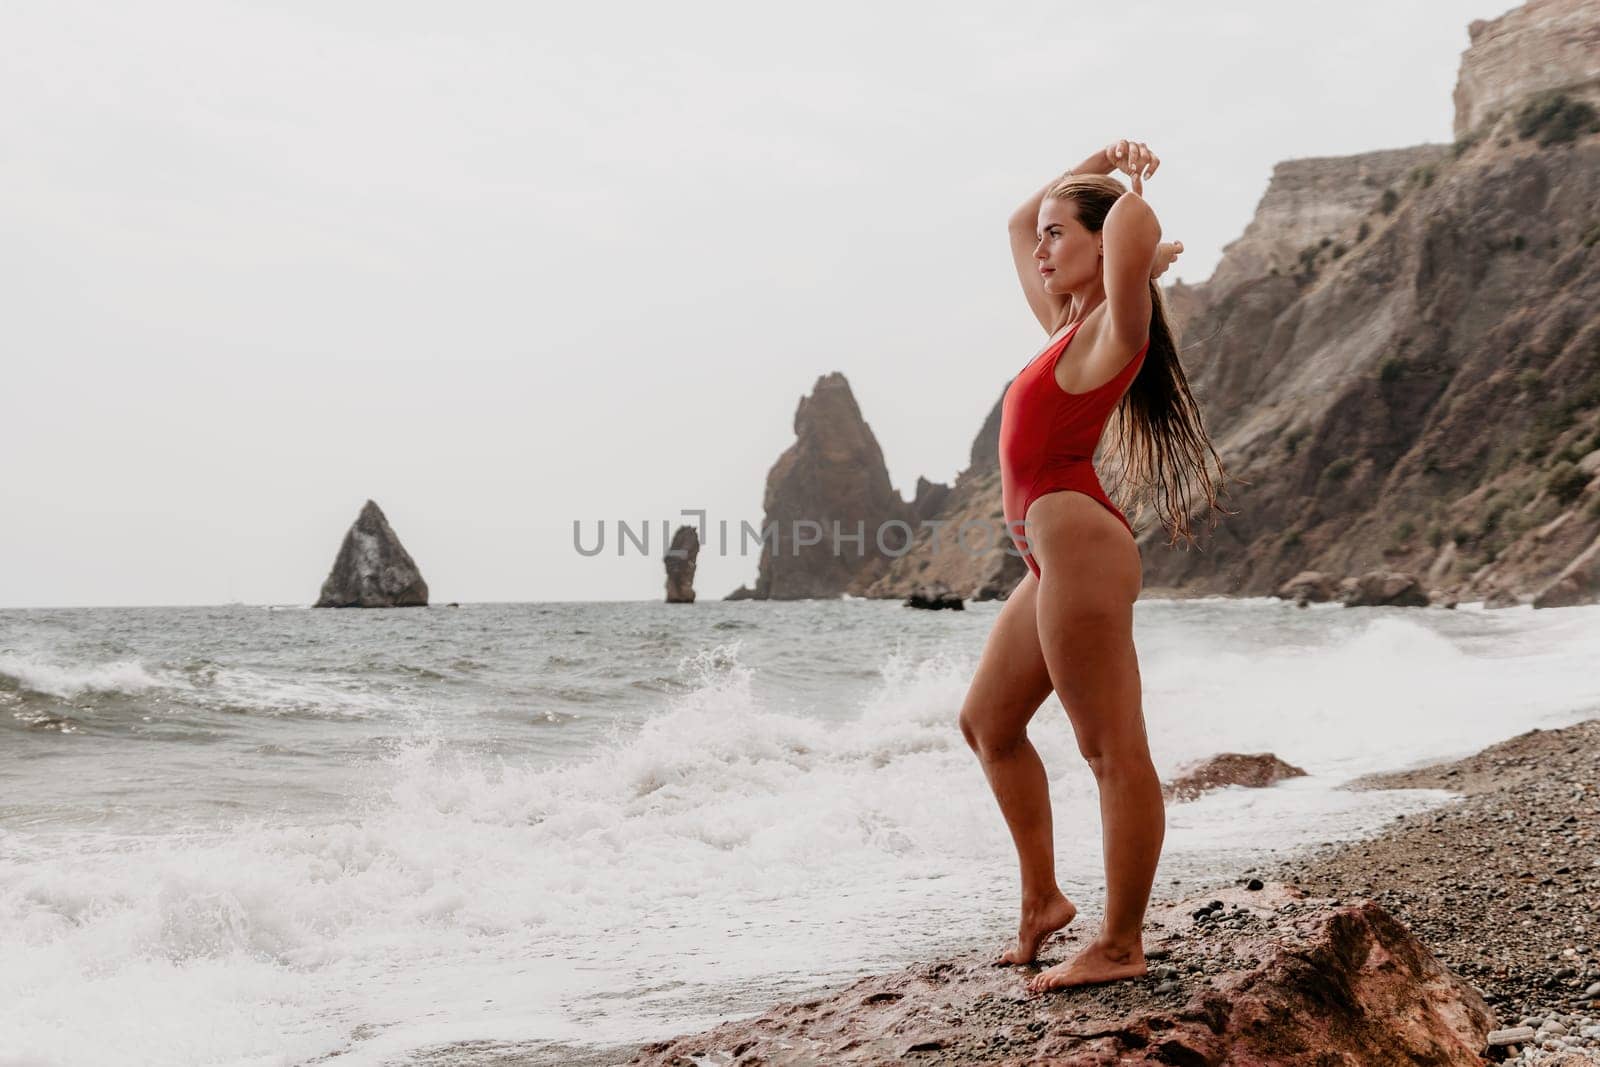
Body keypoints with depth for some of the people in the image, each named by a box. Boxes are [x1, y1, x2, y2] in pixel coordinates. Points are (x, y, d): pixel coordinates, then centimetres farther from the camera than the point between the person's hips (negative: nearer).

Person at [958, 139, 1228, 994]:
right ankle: (1041, 899, 26)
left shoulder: (1113, 330, -7)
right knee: (987, 723, 18)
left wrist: (1129, 186, -5)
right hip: (1051, 555, 10)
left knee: (1112, 750, -5)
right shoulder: (1066, 327, 19)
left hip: (1078, 545, -10)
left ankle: (1121, 945, 1)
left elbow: (1131, 231, -28)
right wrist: (1093, 164, 25)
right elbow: (1018, 222, 34)